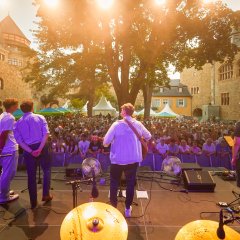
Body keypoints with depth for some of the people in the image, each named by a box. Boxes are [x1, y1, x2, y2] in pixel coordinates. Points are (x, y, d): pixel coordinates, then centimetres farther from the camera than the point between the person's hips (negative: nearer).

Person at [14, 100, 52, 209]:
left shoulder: (18, 123, 6)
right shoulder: (40, 117, 0)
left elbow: (19, 140, -4)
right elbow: (46, 133, -13)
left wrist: (30, 151, -9)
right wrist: (40, 148, -15)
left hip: (28, 150, 2)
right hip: (41, 147, -2)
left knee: (31, 175, 10)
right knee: (46, 170, 19)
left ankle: (33, 202, 18)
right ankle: (45, 194, 19)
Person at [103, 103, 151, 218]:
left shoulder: (116, 125, -14)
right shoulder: (138, 125, -3)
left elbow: (106, 142, -16)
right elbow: (148, 137, 11)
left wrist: (106, 143, 6)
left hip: (118, 159, -3)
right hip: (133, 159, 3)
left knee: (114, 183, 16)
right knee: (130, 183, 16)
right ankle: (128, 209, 25)